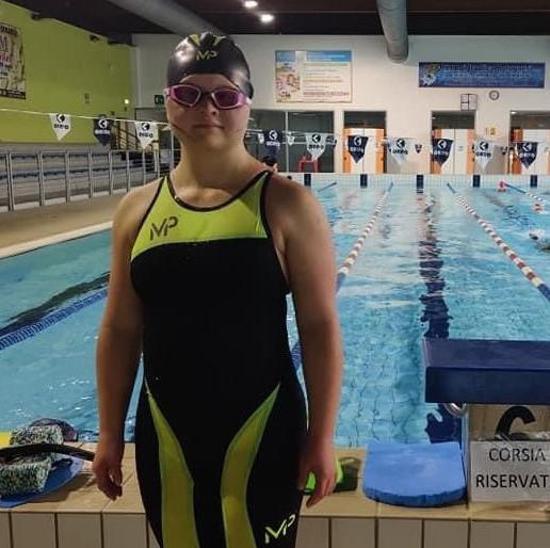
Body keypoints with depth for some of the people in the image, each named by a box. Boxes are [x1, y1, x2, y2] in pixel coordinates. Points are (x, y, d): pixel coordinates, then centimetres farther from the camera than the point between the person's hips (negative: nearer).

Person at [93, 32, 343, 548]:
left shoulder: (287, 204, -9)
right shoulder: (136, 209, 1)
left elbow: (320, 328, -8)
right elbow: (119, 331, 6)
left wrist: (321, 438, -8)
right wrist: (110, 434, 8)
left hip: (262, 428, -3)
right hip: (165, 430, 4)